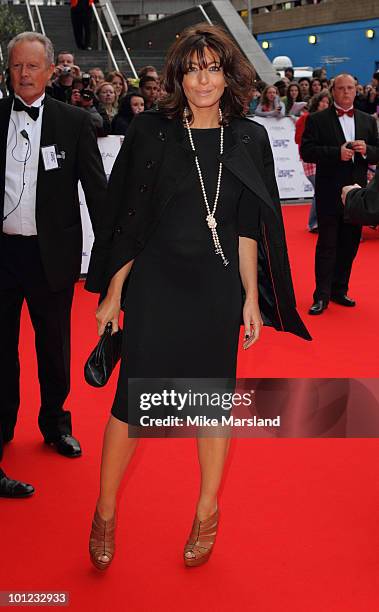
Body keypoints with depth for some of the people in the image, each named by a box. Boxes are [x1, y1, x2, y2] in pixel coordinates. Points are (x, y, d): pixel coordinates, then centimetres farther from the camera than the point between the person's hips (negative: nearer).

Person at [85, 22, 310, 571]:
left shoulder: (249, 139, 2)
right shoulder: (150, 133, -3)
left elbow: (248, 228, 5)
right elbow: (128, 221, -1)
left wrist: (252, 298, 2)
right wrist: (113, 295, -2)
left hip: (218, 289, 2)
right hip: (154, 285, -1)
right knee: (133, 399, 1)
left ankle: (208, 512, 29)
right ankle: (105, 513, 21)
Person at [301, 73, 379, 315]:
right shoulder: (317, 120, -1)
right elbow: (307, 151, -10)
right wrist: (337, 153, -20)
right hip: (329, 192, -4)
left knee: (350, 245, 10)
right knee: (327, 245, -2)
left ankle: (339, 290, 22)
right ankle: (322, 296, 4)